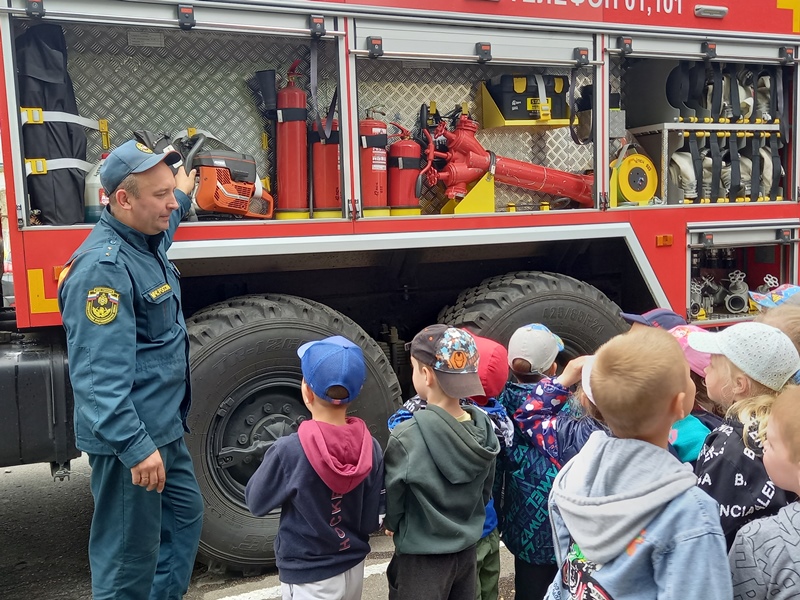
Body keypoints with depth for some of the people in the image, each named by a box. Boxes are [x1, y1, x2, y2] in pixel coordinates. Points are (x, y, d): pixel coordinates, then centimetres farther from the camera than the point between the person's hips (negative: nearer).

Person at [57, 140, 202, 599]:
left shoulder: (147, 244, 7)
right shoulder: (103, 266, -24)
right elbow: (100, 374, -29)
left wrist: (183, 196, 49)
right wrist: (135, 447, -32)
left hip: (165, 428, 11)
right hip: (130, 440, -11)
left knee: (186, 518, 24)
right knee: (130, 553, 2)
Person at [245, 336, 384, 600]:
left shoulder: (288, 450, -23)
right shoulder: (371, 448, -12)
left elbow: (256, 503, -7)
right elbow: (372, 521, -5)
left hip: (309, 578, -4)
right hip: (354, 568, 4)